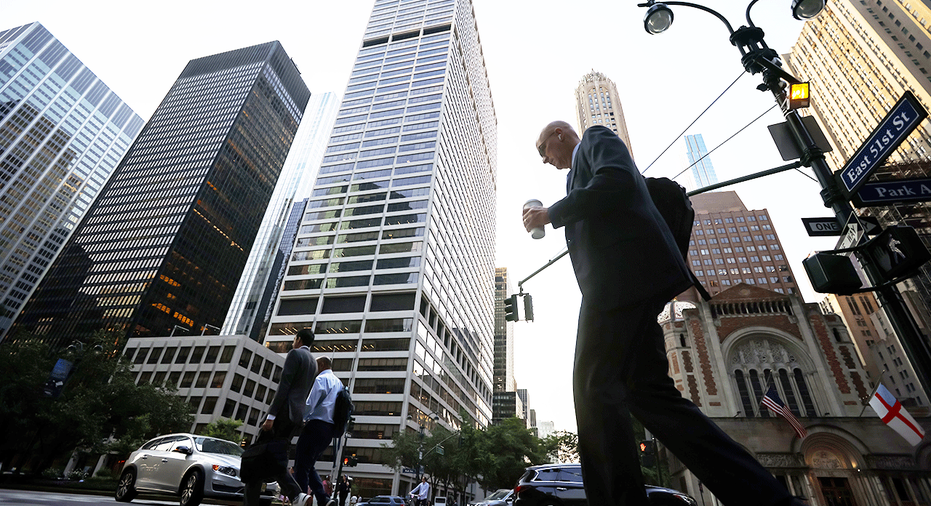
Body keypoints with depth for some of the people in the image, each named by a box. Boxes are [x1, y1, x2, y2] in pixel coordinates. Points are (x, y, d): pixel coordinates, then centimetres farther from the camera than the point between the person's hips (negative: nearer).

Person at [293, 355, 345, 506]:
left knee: (301, 466, -2)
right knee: (309, 466, 16)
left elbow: (309, 404, -16)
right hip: (330, 430, 9)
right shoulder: (339, 383, 21)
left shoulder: (321, 379, -5)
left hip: (316, 426, -9)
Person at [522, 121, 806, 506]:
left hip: (623, 273, -10)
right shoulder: (582, 172, 38)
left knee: (594, 385, -13)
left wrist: (551, 213, -5)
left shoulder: (596, 137, 12)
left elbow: (616, 181, -10)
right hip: (621, 284, 10)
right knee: (645, 390, 1)